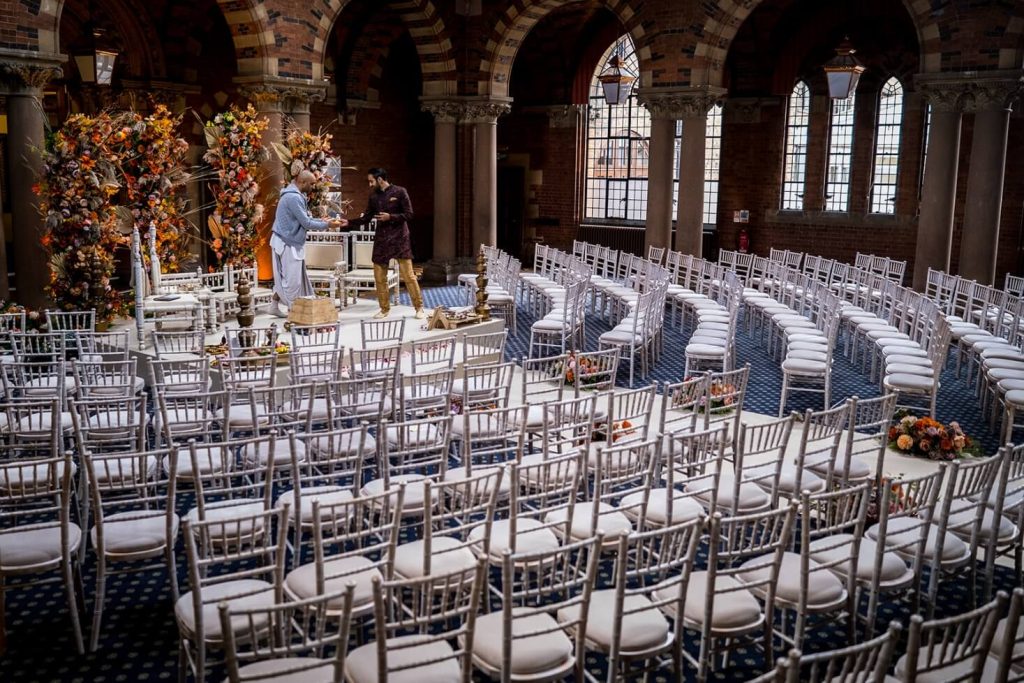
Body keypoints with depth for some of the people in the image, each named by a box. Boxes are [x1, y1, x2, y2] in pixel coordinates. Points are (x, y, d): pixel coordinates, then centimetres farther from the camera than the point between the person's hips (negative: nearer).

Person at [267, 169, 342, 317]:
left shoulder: (295, 195, 13)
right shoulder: (294, 197, -21)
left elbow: (305, 218, 16)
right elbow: (306, 223, -20)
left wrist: (325, 221, 7)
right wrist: (327, 225, -10)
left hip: (289, 242, 10)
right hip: (287, 243, -10)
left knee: (286, 277, 15)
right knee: (292, 279, -2)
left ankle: (275, 306, 22)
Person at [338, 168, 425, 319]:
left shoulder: (399, 192, -5)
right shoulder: (374, 196, 10)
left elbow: (409, 215, -7)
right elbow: (366, 218, 12)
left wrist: (390, 217, -17)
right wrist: (349, 222, 0)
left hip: (399, 239, -5)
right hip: (381, 240, 5)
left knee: (408, 275, -6)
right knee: (379, 277, 5)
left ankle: (419, 308, 4)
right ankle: (384, 308, 18)